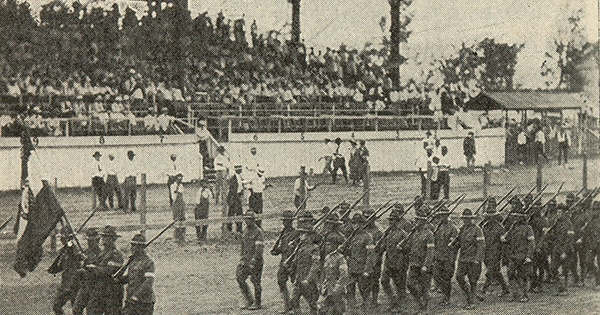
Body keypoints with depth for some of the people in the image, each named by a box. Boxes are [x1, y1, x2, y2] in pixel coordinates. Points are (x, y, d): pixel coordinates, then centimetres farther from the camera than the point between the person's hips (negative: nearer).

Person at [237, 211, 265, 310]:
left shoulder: (258, 232, -13)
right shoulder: (246, 232, 13)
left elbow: (259, 247, -19)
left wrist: (254, 260, -25)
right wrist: (242, 257, 19)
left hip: (256, 261, -8)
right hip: (245, 260, 8)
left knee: (256, 282, 0)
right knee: (239, 278, 3)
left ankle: (257, 303, 12)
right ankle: (249, 300, 14)